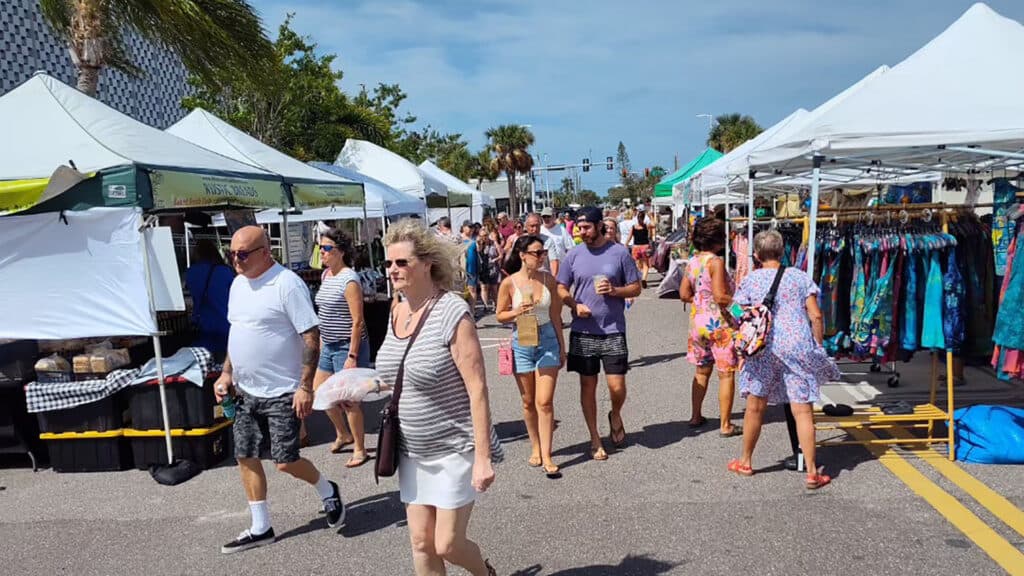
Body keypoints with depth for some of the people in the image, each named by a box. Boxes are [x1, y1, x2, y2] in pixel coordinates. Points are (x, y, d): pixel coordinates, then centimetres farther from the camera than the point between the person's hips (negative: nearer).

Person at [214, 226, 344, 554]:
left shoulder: (287, 284, -17)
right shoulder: (238, 284, 9)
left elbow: (311, 337, -19)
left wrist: (305, 386, -23)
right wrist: (226, 374, 12)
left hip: (281, 392, -8)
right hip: (246, 391, 8)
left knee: (285, 461, -3)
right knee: (246, 458, 11)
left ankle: (327, 491, 26)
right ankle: (260, 528, 25)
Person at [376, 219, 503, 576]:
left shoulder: (452, 314, -20)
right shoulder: (397, 311, 2)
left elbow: (477, 388, -21)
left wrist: (483, 458, -22)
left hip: (455, 449, -7)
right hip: (412, 451, 7)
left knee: (447, 545, 2)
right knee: (421, 543, 12)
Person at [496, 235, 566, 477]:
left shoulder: (548, 279, -1)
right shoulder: (509, 283, -8)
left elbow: (555, 315, 6)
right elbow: (500, 315, 1)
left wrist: (562, 347, 10)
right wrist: (518, 312, -19)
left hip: (547, 340, 1)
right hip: (522, 342, 0)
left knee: (544, 402, -5)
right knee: (528, 402, 11)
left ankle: (546, 456, 0)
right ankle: (535, 447, 29)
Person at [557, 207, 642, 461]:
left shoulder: (619, 252, -1)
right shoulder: (574, 255, 3)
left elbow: (636, 288, 3)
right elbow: (561, 289, 7)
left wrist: (614, 290, -16)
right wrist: (575, 305, -13)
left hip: (613, 330, -1)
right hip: (583, 332, 2)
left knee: (617, 387, -4)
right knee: (588, 385, 7)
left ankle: (615, 416, 31)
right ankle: (595, 439, 23)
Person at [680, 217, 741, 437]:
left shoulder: (692, 261, 6)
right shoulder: (716, 262, -17)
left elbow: (684, 294, 9)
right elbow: (720, 297, -21)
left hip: (698, 321, 8)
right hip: (719, 323, -8)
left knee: (702, 371, 19)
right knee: (726, 374, 1)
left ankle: (696, 417, 27)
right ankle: (725, 425, 6)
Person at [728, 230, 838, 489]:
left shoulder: (750, 281, 3)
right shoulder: (800, 277, 5)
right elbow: (816, 316, 1)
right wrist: (819, 345, 12)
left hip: (763, 348, 0)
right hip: (799, 346, 0)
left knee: (755, 408, 13)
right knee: (803, 411, 3)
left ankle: (746, 462, 27)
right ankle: (812, 473, 5)